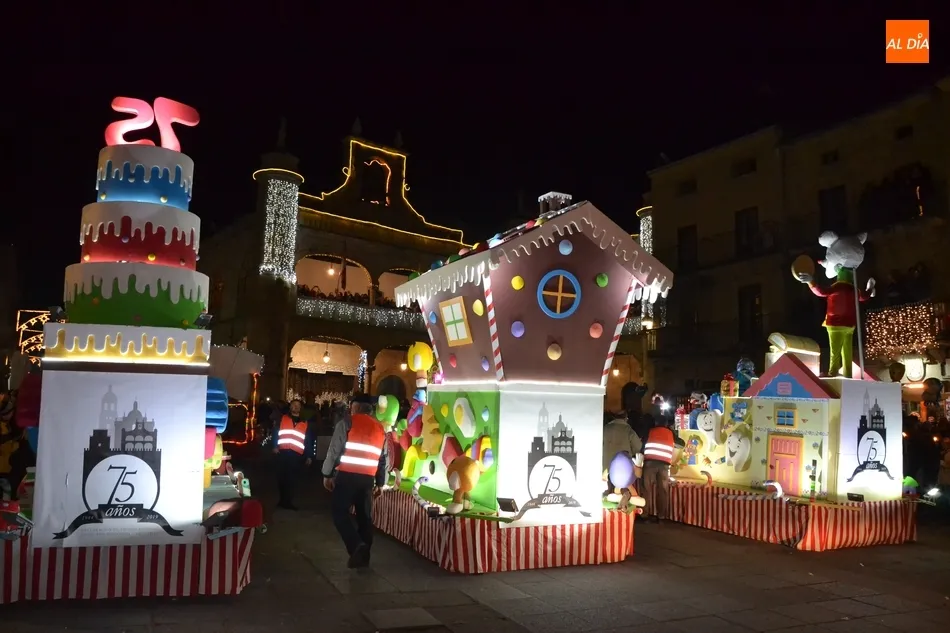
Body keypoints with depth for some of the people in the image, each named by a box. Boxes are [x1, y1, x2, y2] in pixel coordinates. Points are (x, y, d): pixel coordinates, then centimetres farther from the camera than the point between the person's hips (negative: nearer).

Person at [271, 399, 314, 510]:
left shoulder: (306, 423, 14)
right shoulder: (282, 418, 13)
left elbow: (309, 440, 13)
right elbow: (275, 432, 7)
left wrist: (309, 456, 8)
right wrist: (275, 446, -7)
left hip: (297, 455, 0)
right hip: (283, 452, 0)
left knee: (293, 479, 0)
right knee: (281, 477, 4)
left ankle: (287, 501, 9)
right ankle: (283, 500, 18)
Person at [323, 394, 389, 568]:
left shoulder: (347, 421, -1)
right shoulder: (380, 428, 13)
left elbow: (334, 450, -6)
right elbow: (384, 458, 14)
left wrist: (327, 474, 0)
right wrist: (380, 483, 20)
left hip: (347, 475, -5)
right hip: (368, 478, 5)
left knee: (339, 511, 2)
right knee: (365, 516, 11)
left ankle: (356, 546, -15)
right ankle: (363, 555, 14)